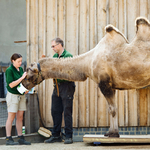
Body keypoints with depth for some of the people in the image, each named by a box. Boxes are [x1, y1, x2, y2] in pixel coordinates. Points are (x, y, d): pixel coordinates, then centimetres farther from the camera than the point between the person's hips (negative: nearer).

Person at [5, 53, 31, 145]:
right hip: (13, 95, -7)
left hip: (21, 95, 7)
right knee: (11, 117, -4)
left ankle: (21, 138, 9)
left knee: (20, 117, 6)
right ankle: (8, 139, 0)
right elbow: (11, 84, -17)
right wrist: (22, 77, -19)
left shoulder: (21, 69, 11)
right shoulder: (9, 70, -10)